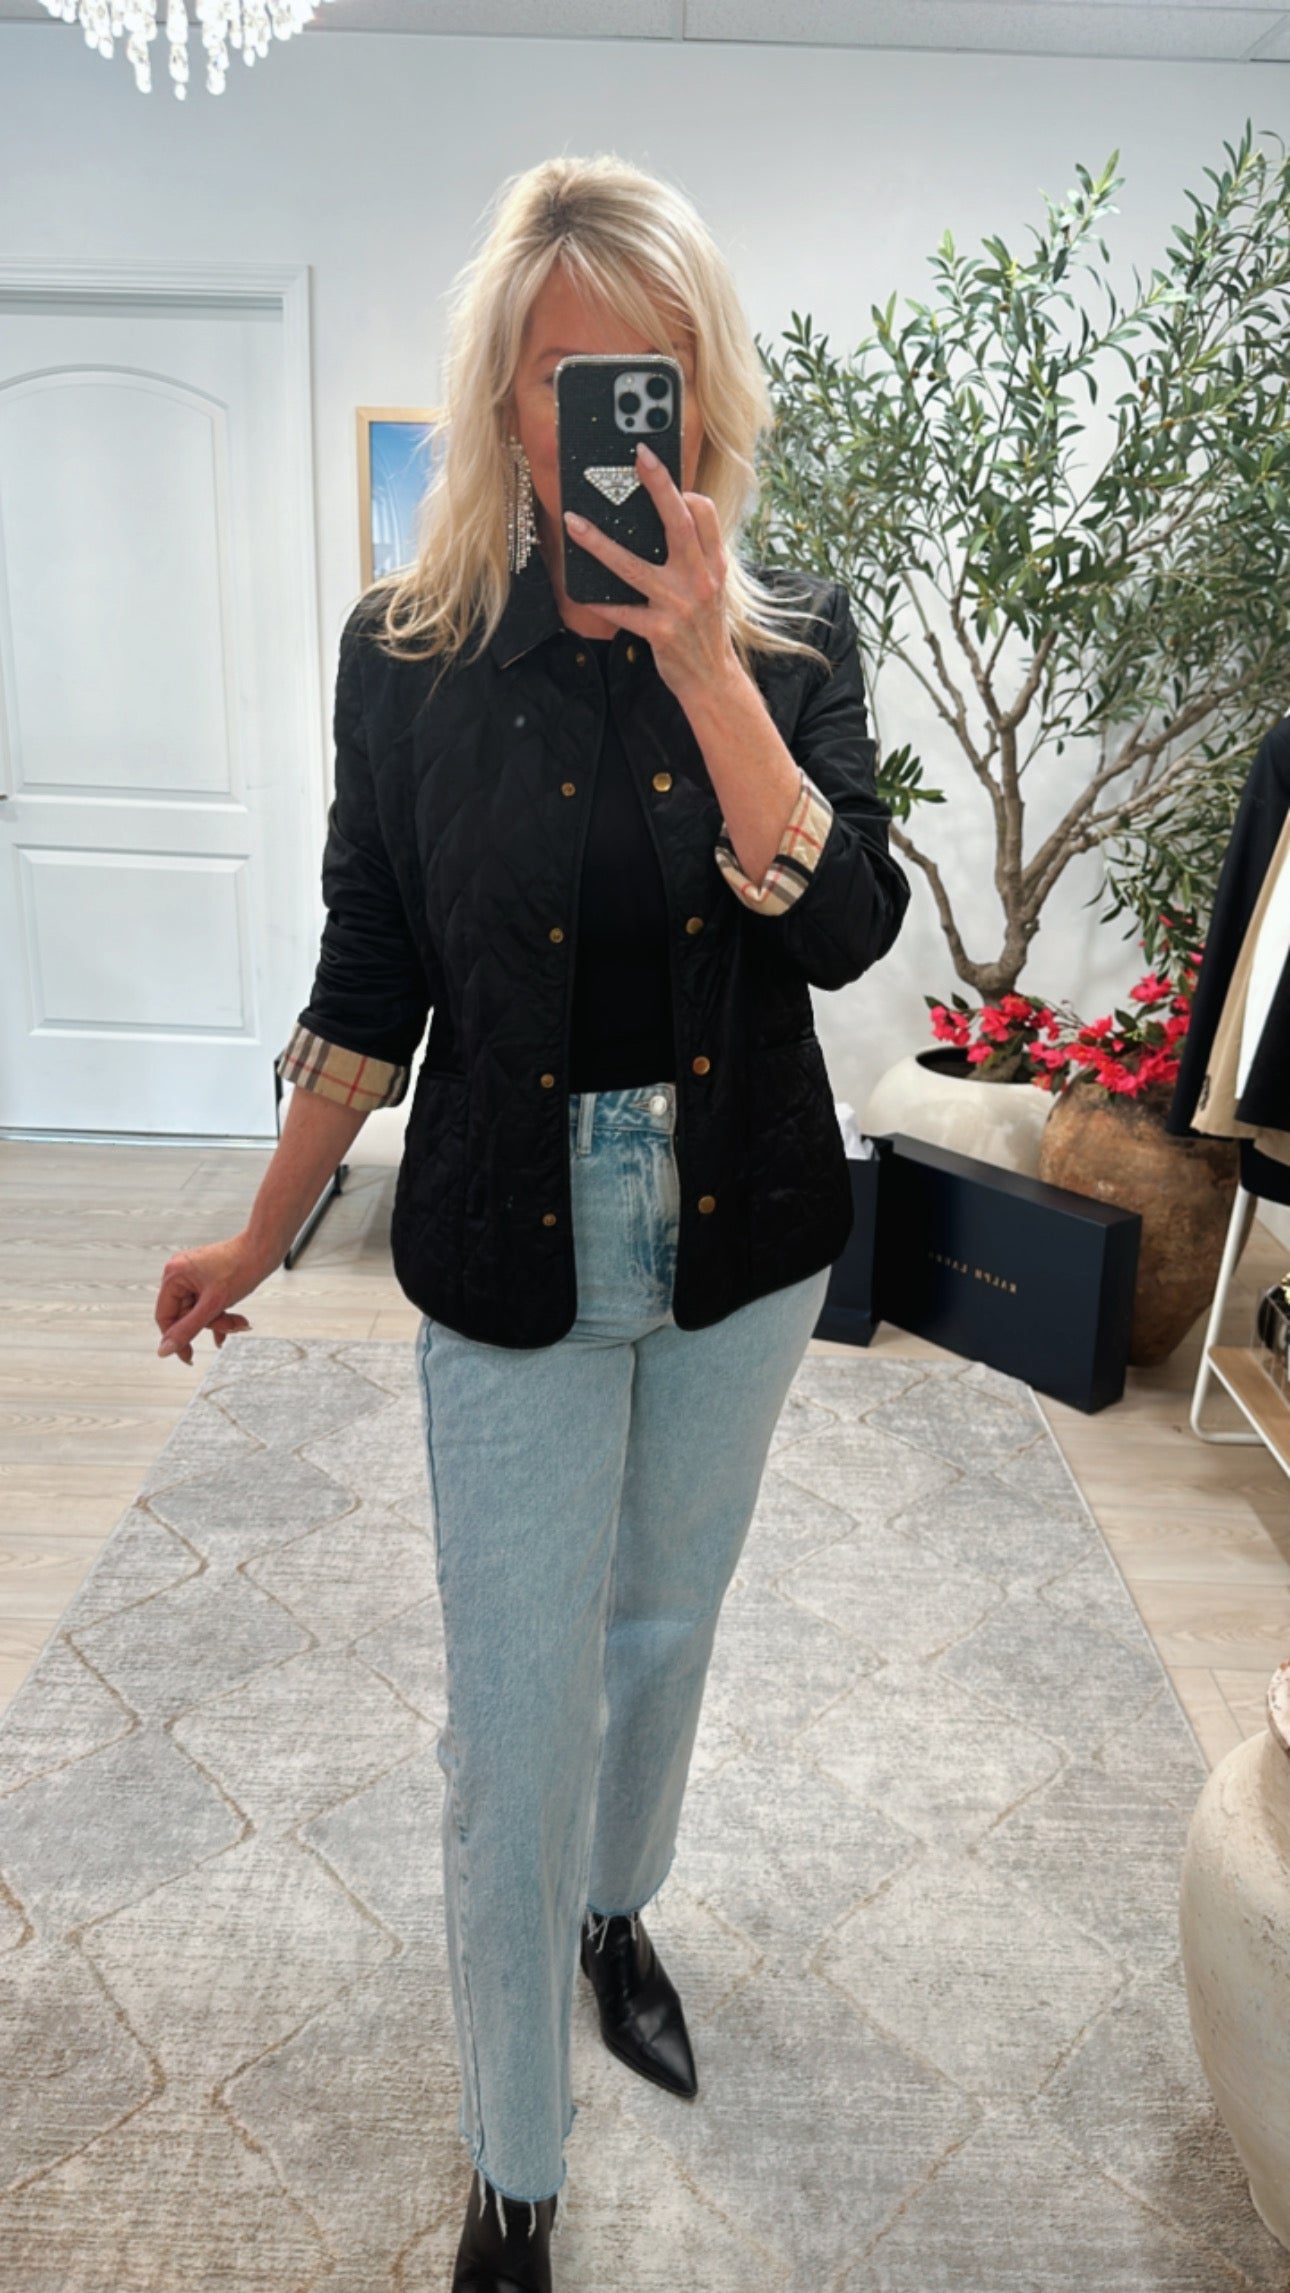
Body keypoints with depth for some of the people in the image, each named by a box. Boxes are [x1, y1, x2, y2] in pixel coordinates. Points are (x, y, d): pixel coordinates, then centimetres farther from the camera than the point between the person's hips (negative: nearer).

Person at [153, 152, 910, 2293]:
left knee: (668, 1624, 22)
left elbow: (843, 929, -17)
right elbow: (369, 974, 0)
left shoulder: (789, 632, -4)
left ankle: (616, 1912, 54)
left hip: (747, 1241, 2)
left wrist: (702, 659, -26)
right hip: (514, 1256, -1)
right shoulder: (410, 649, -6)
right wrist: (263, 1234, 6)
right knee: (518, 1724, 5)